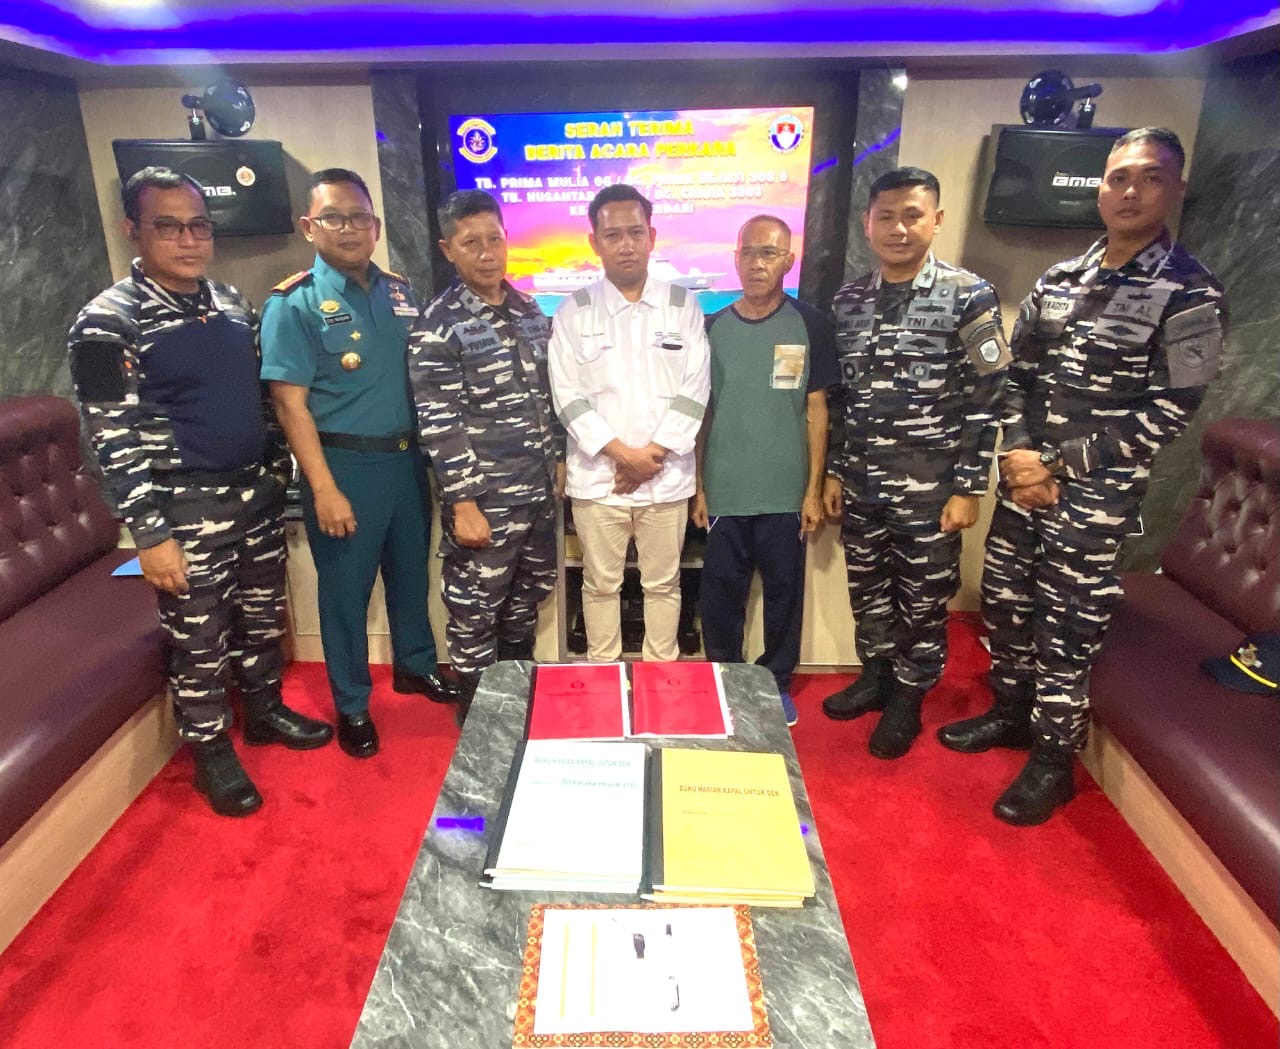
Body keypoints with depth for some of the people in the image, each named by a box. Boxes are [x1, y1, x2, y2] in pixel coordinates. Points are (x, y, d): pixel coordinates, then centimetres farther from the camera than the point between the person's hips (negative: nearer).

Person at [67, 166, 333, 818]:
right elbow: (114, 441, -14)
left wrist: (279, 467, 15)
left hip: (258, 494, 6)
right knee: (199, 638, 7)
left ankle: (264, 709, 40)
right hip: (188, 509, -6)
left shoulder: (231, 302, 8)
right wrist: (151, 535, -17)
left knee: (262, 615, 19)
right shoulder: (109, 323, -12)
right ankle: (212, 752, 26)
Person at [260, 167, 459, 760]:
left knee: (411, 570, 19)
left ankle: (415, 664, 41)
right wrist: (324, 489, -18)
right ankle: (352, 706, 25)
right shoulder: (294, 304, -9)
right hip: (345, 464, -5)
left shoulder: (400, 292, 7)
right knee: (345, 587, 8)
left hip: (407, 458, 5)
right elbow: (290, 404, -13)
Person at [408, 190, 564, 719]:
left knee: (527, 596, 20)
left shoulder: (530, 310, 9)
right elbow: (439, 426, -15)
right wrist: (464, 505, -17)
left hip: (538, 490, 6)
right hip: (485, 498, -6)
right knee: (476, 610, 7)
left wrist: (559, 459, 14)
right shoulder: (438, 327, -11)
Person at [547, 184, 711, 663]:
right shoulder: (573, 312, 1)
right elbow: (568, 397, -5)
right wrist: (624, 453, -13)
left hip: (667, 477, 1)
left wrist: (653, 455, -11)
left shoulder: (683, 305, 4)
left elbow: (694, 391, -1)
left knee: (662, 583, 12)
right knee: (600, 583, 11)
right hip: (597, 477, 0)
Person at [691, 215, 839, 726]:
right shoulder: (713, 327, 4)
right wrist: (698, 487, 3)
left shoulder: (809, 326, 0)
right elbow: (700, 412, 7)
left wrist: (814, 489, -2)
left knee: (783, 592, 11)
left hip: (786, 493, -1)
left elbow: (815, 410, 1)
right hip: (724, 492, 1)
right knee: (720, 593, 9)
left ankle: (777, 683, 30)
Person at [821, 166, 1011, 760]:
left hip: (929, 487, -4)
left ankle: (908, 697, 28)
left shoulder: (969, 297, -7)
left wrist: (968, 488, -11)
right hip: (860, 484, 4)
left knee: (924, 599, 9)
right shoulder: (848, 300, 6)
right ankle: (875, 676, 37)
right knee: (867, 589, 15)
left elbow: (985, 399, -8)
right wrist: (834, 470, 10)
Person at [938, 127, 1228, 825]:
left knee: (1066, 629, 2)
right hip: (1026, 477, 6)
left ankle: (1052, 761, 20)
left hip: (1098, 492, -5)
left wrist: (1058, 465, -15)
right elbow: (1019, 375, 10)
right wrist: (1018, 452, -6)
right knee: (1003, 599, 14)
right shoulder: (1058, 281, 9)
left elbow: (1167, 413, -12)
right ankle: (1011, 712, 37)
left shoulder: (1190, 295, -7)